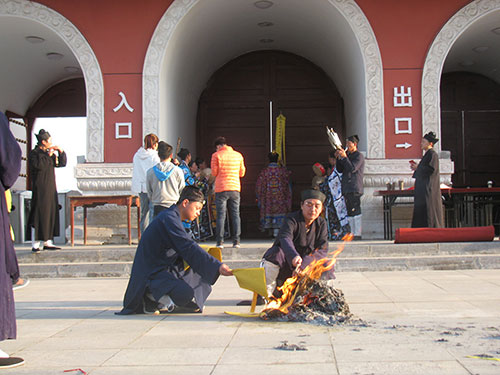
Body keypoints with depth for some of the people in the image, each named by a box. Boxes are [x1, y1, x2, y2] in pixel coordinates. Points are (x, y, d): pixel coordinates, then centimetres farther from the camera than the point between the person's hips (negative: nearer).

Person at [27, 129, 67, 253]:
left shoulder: (49, 153, 16)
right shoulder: (34, 153, -7)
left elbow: (61, 163, 17)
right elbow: (38, 165, -24)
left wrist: (61, 152, 4)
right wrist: (48, 155, -16)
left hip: (50, 188, 8)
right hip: (40, 189, -8)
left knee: (51, 214, 8)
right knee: (39, 215, -9)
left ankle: (47, 242, 14)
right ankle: (35, 244, -6)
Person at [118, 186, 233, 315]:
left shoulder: (174, 218, 14)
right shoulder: (169, 219, -18)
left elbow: (184, 248, 19)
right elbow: (189, 248, -26)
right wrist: (218, 266, -29)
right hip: (152, 275, -11)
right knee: (186, 294, -29)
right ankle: (150, 298, -5)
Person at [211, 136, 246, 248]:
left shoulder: (216, 155, -3)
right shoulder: (238, 155, 7)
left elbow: (214, 173, 0)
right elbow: (242, 173, 13)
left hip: (221, 189, -3)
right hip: (235, 188, 3)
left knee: (221, 215, 1)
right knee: (235, 215, 7)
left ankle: (220, 242, -1)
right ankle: (236, 241, 5)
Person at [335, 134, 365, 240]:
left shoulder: (359, 156, -2)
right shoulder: (348, 155, 21)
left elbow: (352, 168, -16)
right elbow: (340, 170, 17)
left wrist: (344, 157, -13)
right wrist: (338, 158, 5)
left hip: (355, 189, -8)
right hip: (346, 189, 8)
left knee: (355, 212, -12)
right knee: (349, 213, 9)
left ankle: (357, 234, -12)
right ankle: (351, 234, 12)